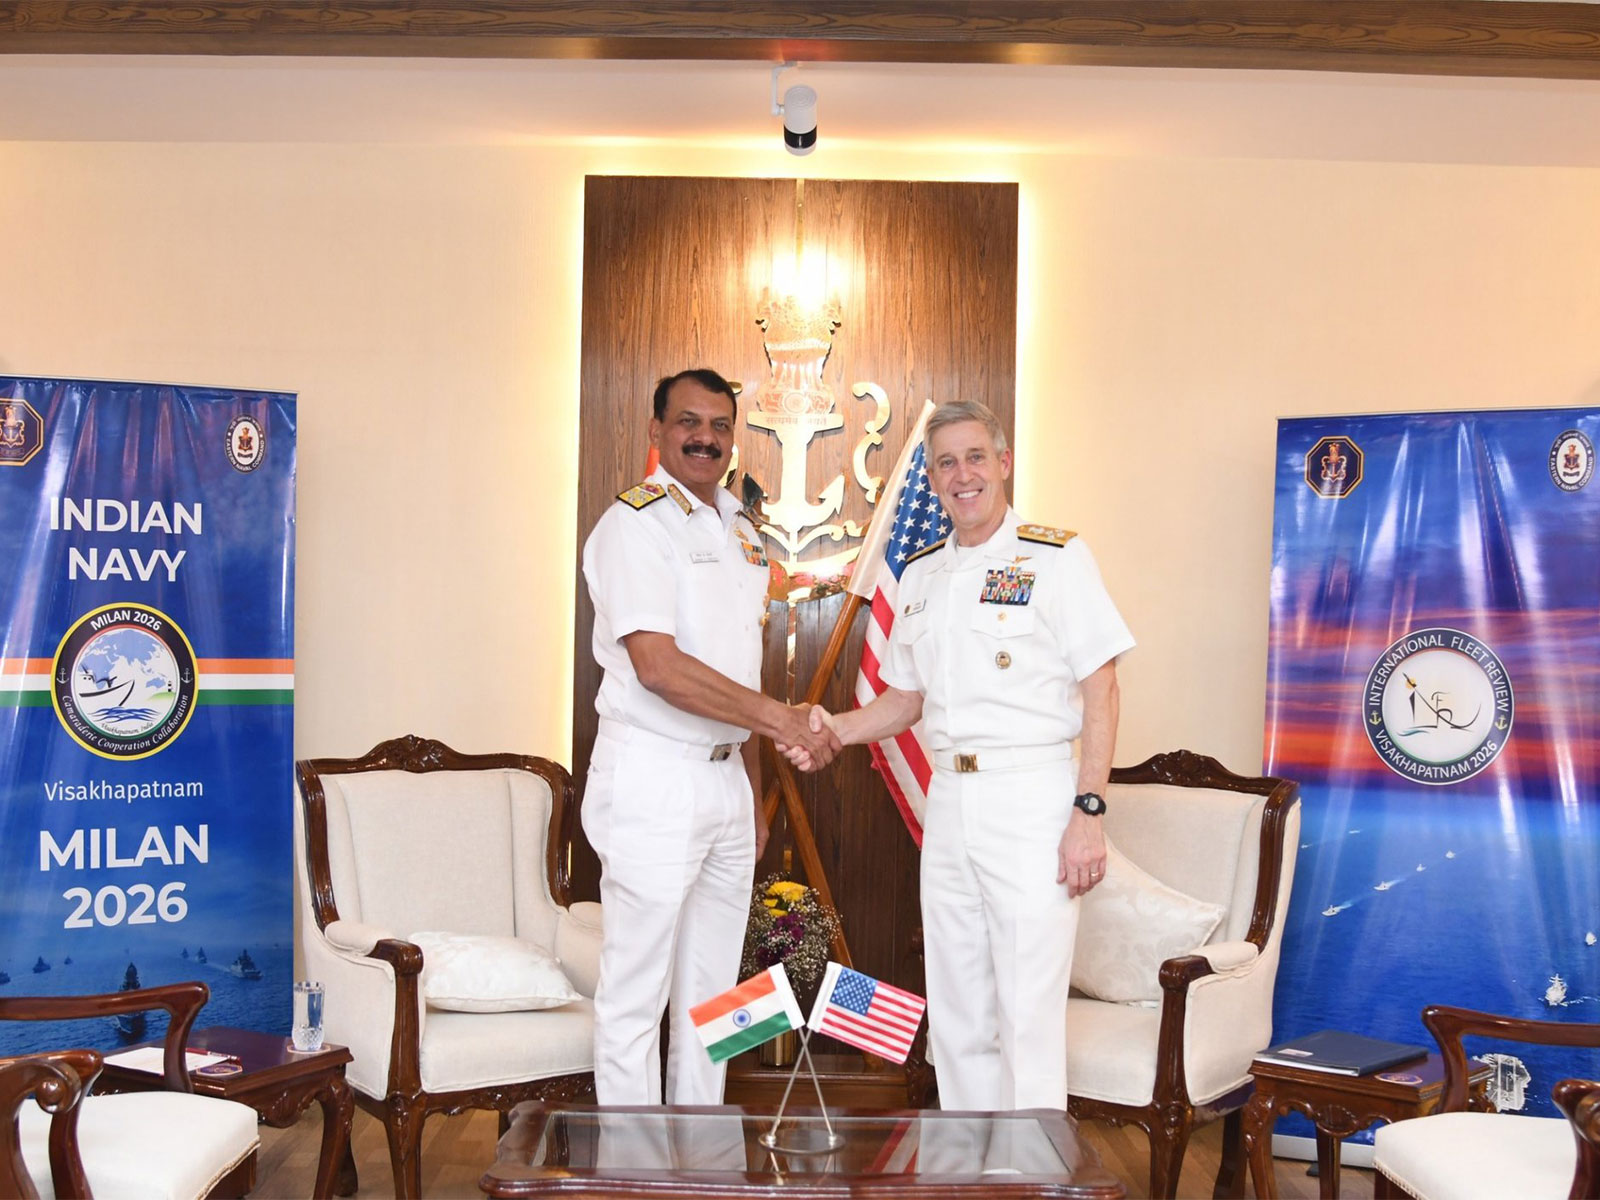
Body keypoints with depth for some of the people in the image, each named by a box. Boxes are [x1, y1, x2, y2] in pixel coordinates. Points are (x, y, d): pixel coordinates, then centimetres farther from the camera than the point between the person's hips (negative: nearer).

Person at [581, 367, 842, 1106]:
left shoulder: (739, 531, 15)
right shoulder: (634, 523, -11)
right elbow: (658, 665, -21)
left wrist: (754, 793, 16)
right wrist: (779, 718, -20)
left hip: (726, 779, 8)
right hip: (652, 777, -8)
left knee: (711, 986, 14)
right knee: (636, 991, 0)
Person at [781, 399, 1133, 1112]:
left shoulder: (1055, 558, -5)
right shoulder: (920, 574, 14)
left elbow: (1100, 691, -8)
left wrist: (1089, 811, -15)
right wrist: (834, 730, 1)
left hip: (1031, 799, -6)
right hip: (947, 801, 7)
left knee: (1027, 1016, -6)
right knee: (955, 1012, 13)